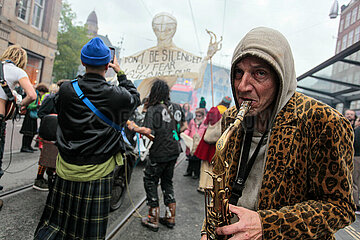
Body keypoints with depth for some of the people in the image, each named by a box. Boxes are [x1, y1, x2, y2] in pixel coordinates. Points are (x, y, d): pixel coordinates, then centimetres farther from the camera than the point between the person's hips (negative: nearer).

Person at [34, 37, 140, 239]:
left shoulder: (66, 90, -9)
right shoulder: (117, 96, -15)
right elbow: (135, 97, 8)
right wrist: (120, 73, 16)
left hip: (67, 169, 3)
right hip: (98, 173, -2)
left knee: (55, 222, 21)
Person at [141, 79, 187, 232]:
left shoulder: (153, 110, -14)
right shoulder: (177, 108, 3)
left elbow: (149, 133, -23)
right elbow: (184, 126, 13)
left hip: (159, 154, -6)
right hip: (174, 152, 6)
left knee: (150, 181, 10)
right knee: (167, 182, 19)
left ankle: (153, 220, 15)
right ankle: (170, 217, 25)